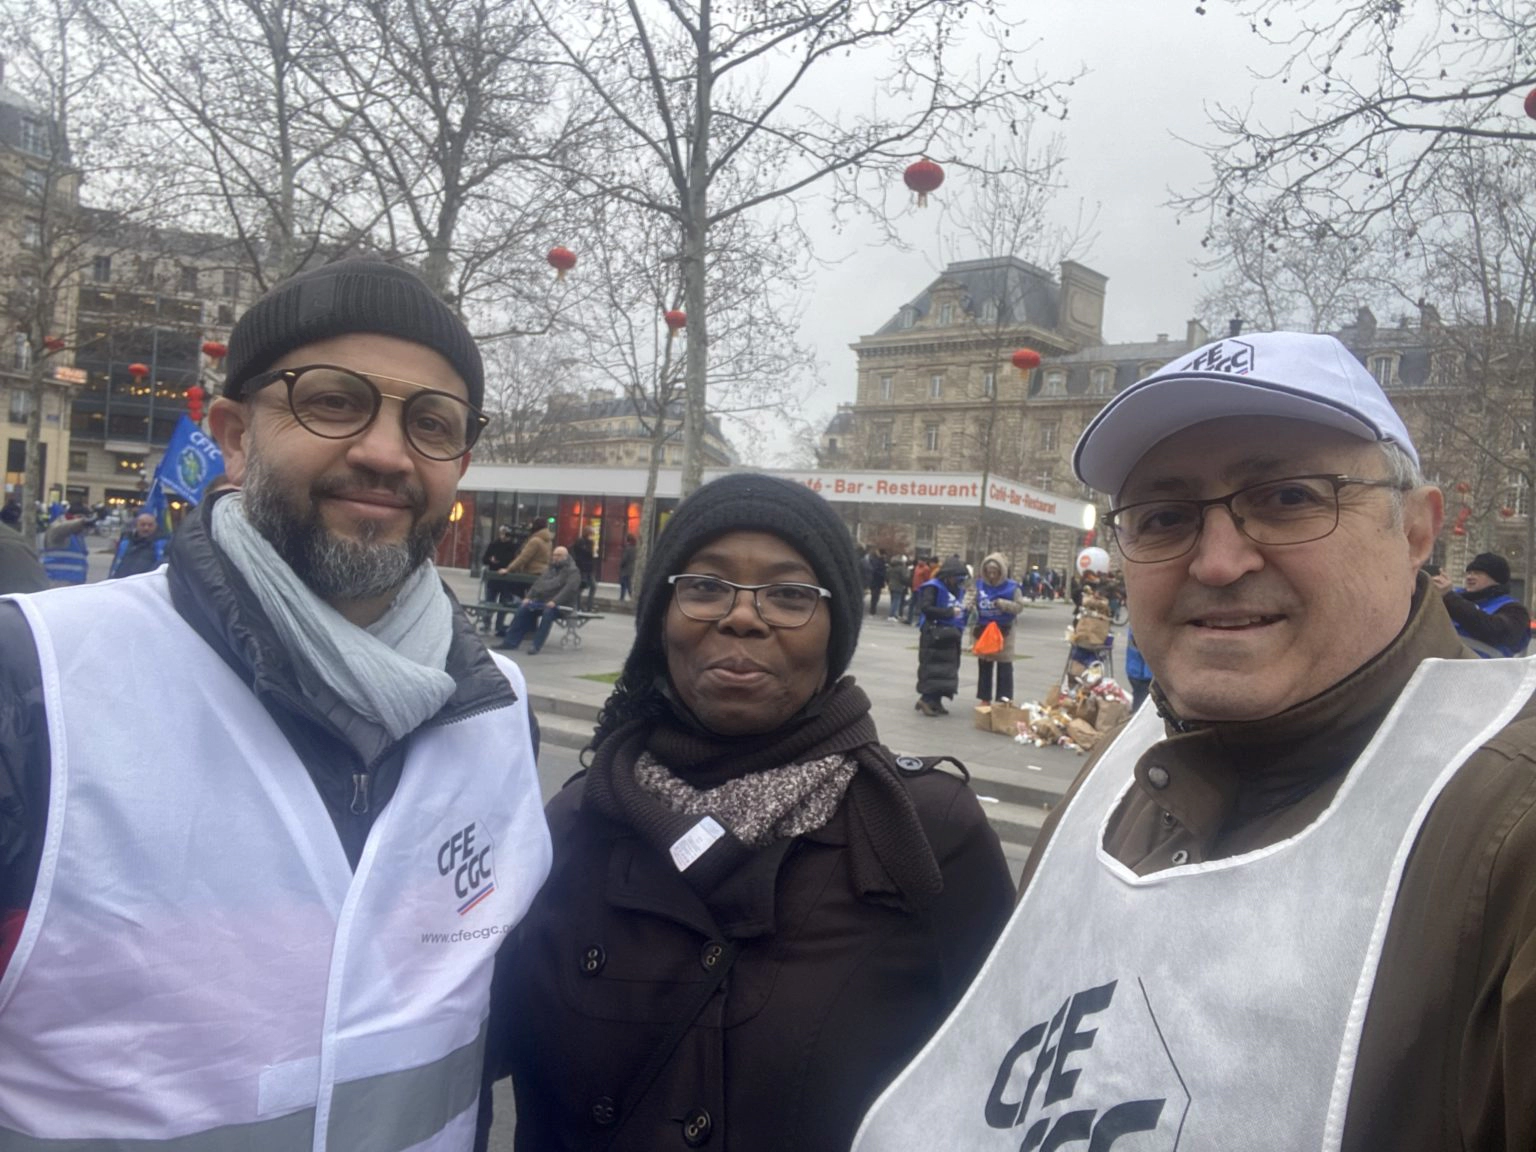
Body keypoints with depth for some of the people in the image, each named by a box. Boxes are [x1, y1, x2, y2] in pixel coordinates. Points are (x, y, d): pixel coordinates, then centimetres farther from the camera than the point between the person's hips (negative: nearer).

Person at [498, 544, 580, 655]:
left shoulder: (572, 571, -4)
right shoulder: (550, 569, 20)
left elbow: (569, 588, -19)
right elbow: (537, 583, 16)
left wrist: (555, 601, -29)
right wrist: (529, 597, 0)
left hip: (561, 604, -7)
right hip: (542, 601, 7)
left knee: (548, 612, -36)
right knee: (523, 608, -9)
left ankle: (537, 646, -34)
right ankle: (511, 642, -7)